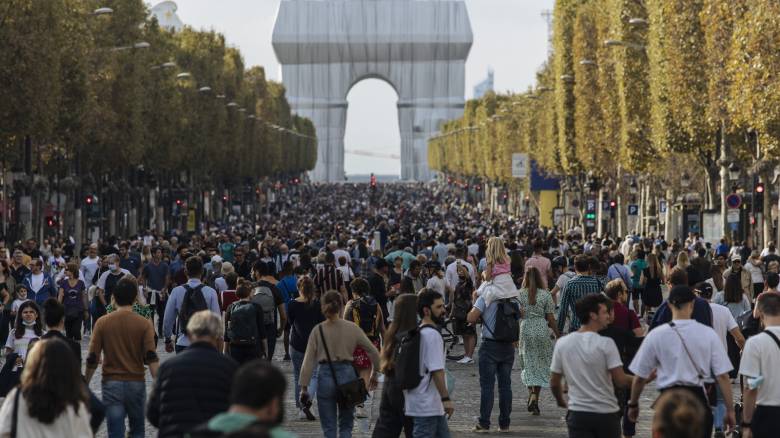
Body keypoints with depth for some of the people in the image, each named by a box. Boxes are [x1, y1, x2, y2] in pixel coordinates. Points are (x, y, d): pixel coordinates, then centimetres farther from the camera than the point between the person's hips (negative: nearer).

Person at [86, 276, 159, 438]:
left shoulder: (102, 323, -4)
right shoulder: (144, 324, -6)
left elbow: (92, 359, -4)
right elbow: (151, 358, -13)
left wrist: (85, 384, 9)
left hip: (111, 384, 0)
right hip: (136, 383, 0)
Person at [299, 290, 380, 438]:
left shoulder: (318, 330, -4)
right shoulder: (352, 328, -2)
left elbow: (308, 361, -5)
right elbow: (373, 352, 1)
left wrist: (304, 387, 0)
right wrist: (374, 374, 15)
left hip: (325, 376, -1)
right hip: (347, 373, 1)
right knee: (346, 426, 14)